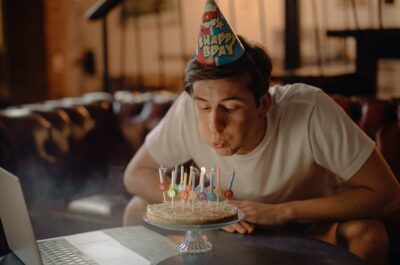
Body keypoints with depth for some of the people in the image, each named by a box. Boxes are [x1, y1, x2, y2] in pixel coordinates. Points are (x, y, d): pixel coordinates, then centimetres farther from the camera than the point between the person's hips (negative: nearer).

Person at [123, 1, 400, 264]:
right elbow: (136, 175, -13)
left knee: (366, 233, -33)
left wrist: (282, 211, -34)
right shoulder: (188, 110, -27)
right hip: (238, 229, 2)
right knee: (140, 211, -15)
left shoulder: (308, 110, -35)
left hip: (313, 226, -2)